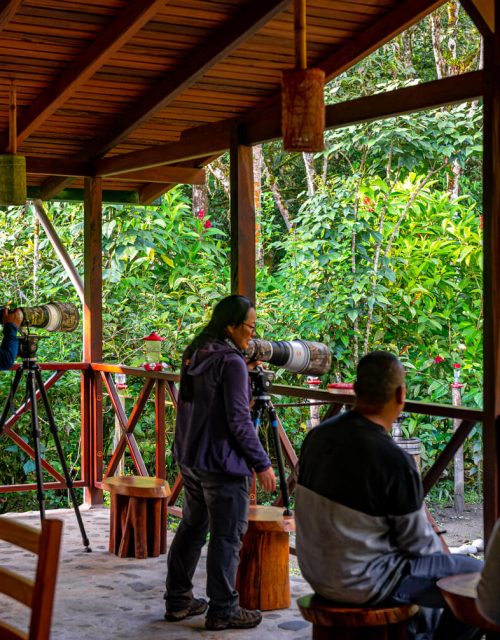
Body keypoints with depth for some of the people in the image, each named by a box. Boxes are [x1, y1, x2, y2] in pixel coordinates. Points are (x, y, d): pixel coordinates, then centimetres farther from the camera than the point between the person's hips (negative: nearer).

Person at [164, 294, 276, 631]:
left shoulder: (194, 356, 9)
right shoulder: (232, 362, -17)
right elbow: (239, 421, -18)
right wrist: (262, 463, -12)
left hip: (190, 458, 9)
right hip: (221, 463, -9)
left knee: (192, 527, 17)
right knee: (227, 537, -1)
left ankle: (178, 600, 24)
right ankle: (223, 610, 5)